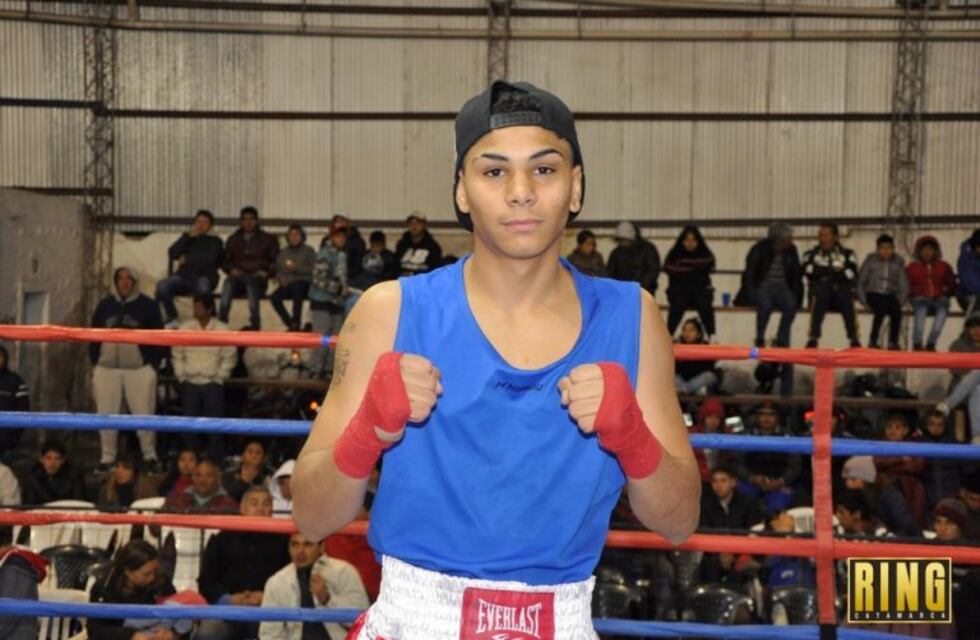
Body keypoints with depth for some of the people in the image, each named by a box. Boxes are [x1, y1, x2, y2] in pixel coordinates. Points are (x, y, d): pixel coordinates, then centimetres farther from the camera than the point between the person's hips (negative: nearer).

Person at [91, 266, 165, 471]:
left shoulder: (148, 306, 2)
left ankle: (150, 455, 7)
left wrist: (153, 364, -5)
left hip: (139, 368, -3)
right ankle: (107, 457, 14)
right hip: (107, 368, 3)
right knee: (106, 414, 6)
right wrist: (95, 361, 7)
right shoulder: (105, 305, 11)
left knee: (143, 413, -4)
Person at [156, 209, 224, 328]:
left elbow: (210, 260, -4)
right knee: (162, 285, -28)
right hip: (184, 276, 3)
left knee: (203, 285, -41)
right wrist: (188, 236, -3)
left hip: (204, 278, -3)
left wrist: (188, 259, 2)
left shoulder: (215, 241, 10)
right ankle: (171, 319, -11)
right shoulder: (188, 237, 17)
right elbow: (172, 254, 2)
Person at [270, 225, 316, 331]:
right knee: (274, 297, -26)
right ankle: (290, 324, -16)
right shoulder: (283, 253, 18)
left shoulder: (308, 251, 7)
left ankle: (295, 323, -33)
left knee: (297, 287, -39)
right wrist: (281, 278, -1)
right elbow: (278, 270, 21)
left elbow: (313, 269, -3)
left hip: (304, 283, -4)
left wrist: (297, 267, -15)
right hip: (288, 284, 4)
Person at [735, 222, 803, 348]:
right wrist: (752, 295, -19)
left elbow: (796, 273, 11)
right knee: (765, 304, -36)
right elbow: (750, 274, -8)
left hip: (782, 287, 3)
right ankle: (760, 341, -20)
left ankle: (781, 341, -18)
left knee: (791, 305, -29)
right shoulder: (760, 249, -9)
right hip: (763, 287, -3)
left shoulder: (791, 250, 3)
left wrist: (796, 294, -2)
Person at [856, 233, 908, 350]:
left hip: (891, 296, 2)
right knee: (881, 309, -33)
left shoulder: (898, 263, 8)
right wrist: (864, 301, -5)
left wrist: (900, 301, -6)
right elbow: (860, 282, 4)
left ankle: (893, 343, -22)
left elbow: (904, 285, 8)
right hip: (874, 294, -2)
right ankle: (872, 341, -24)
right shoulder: (870, 261, 4)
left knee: (896, 311, -30)